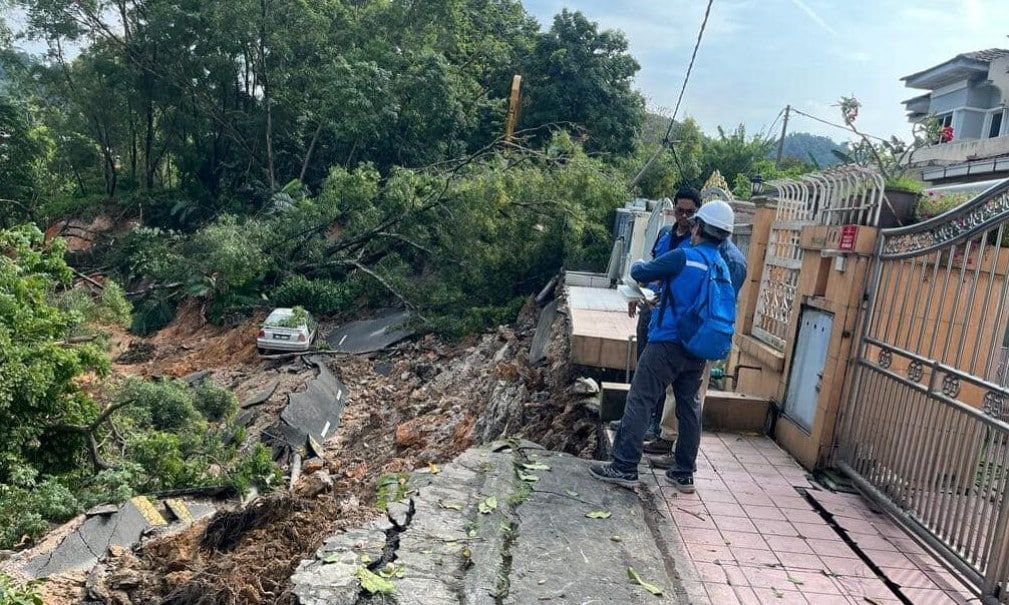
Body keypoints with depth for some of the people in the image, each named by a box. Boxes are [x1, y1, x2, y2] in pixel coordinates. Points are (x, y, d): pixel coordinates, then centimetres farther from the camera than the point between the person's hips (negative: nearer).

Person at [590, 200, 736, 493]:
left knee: (640, 401, -3)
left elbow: (641, 273, -6)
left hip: (667, 344, -7)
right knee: (689, 407, 14)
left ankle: (624, 467, -2)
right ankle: (684, 473, 22)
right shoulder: (722, 268, 8)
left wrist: (637, 264, 20)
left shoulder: (684, 257, -13)